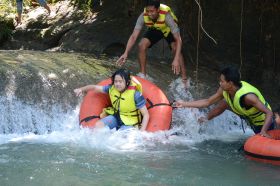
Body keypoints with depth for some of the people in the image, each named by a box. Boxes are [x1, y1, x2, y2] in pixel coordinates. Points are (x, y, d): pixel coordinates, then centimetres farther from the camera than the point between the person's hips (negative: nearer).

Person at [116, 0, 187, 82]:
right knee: (142, 46, -17)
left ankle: (184, 78, -19)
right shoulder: (143, 16, -33)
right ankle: (143, 75, -1)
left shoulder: (166, 15, -43)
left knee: (176, 48, -27)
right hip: (154, 29, 3)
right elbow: (134, 36, -31)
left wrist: (176, 59, -53)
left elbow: (178, 39, -44)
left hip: (169, 30, -3)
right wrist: (126, 53, -44)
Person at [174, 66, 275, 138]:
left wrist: (264, 131, -54)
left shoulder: (247, 96, -40)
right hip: (249, 118, 7)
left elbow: (269, 112, -40)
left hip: (263, 124, -7)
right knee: (223, 103, 8)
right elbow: (207, 102, -3)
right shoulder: (224, 90, -16)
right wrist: (184, 104, -4)